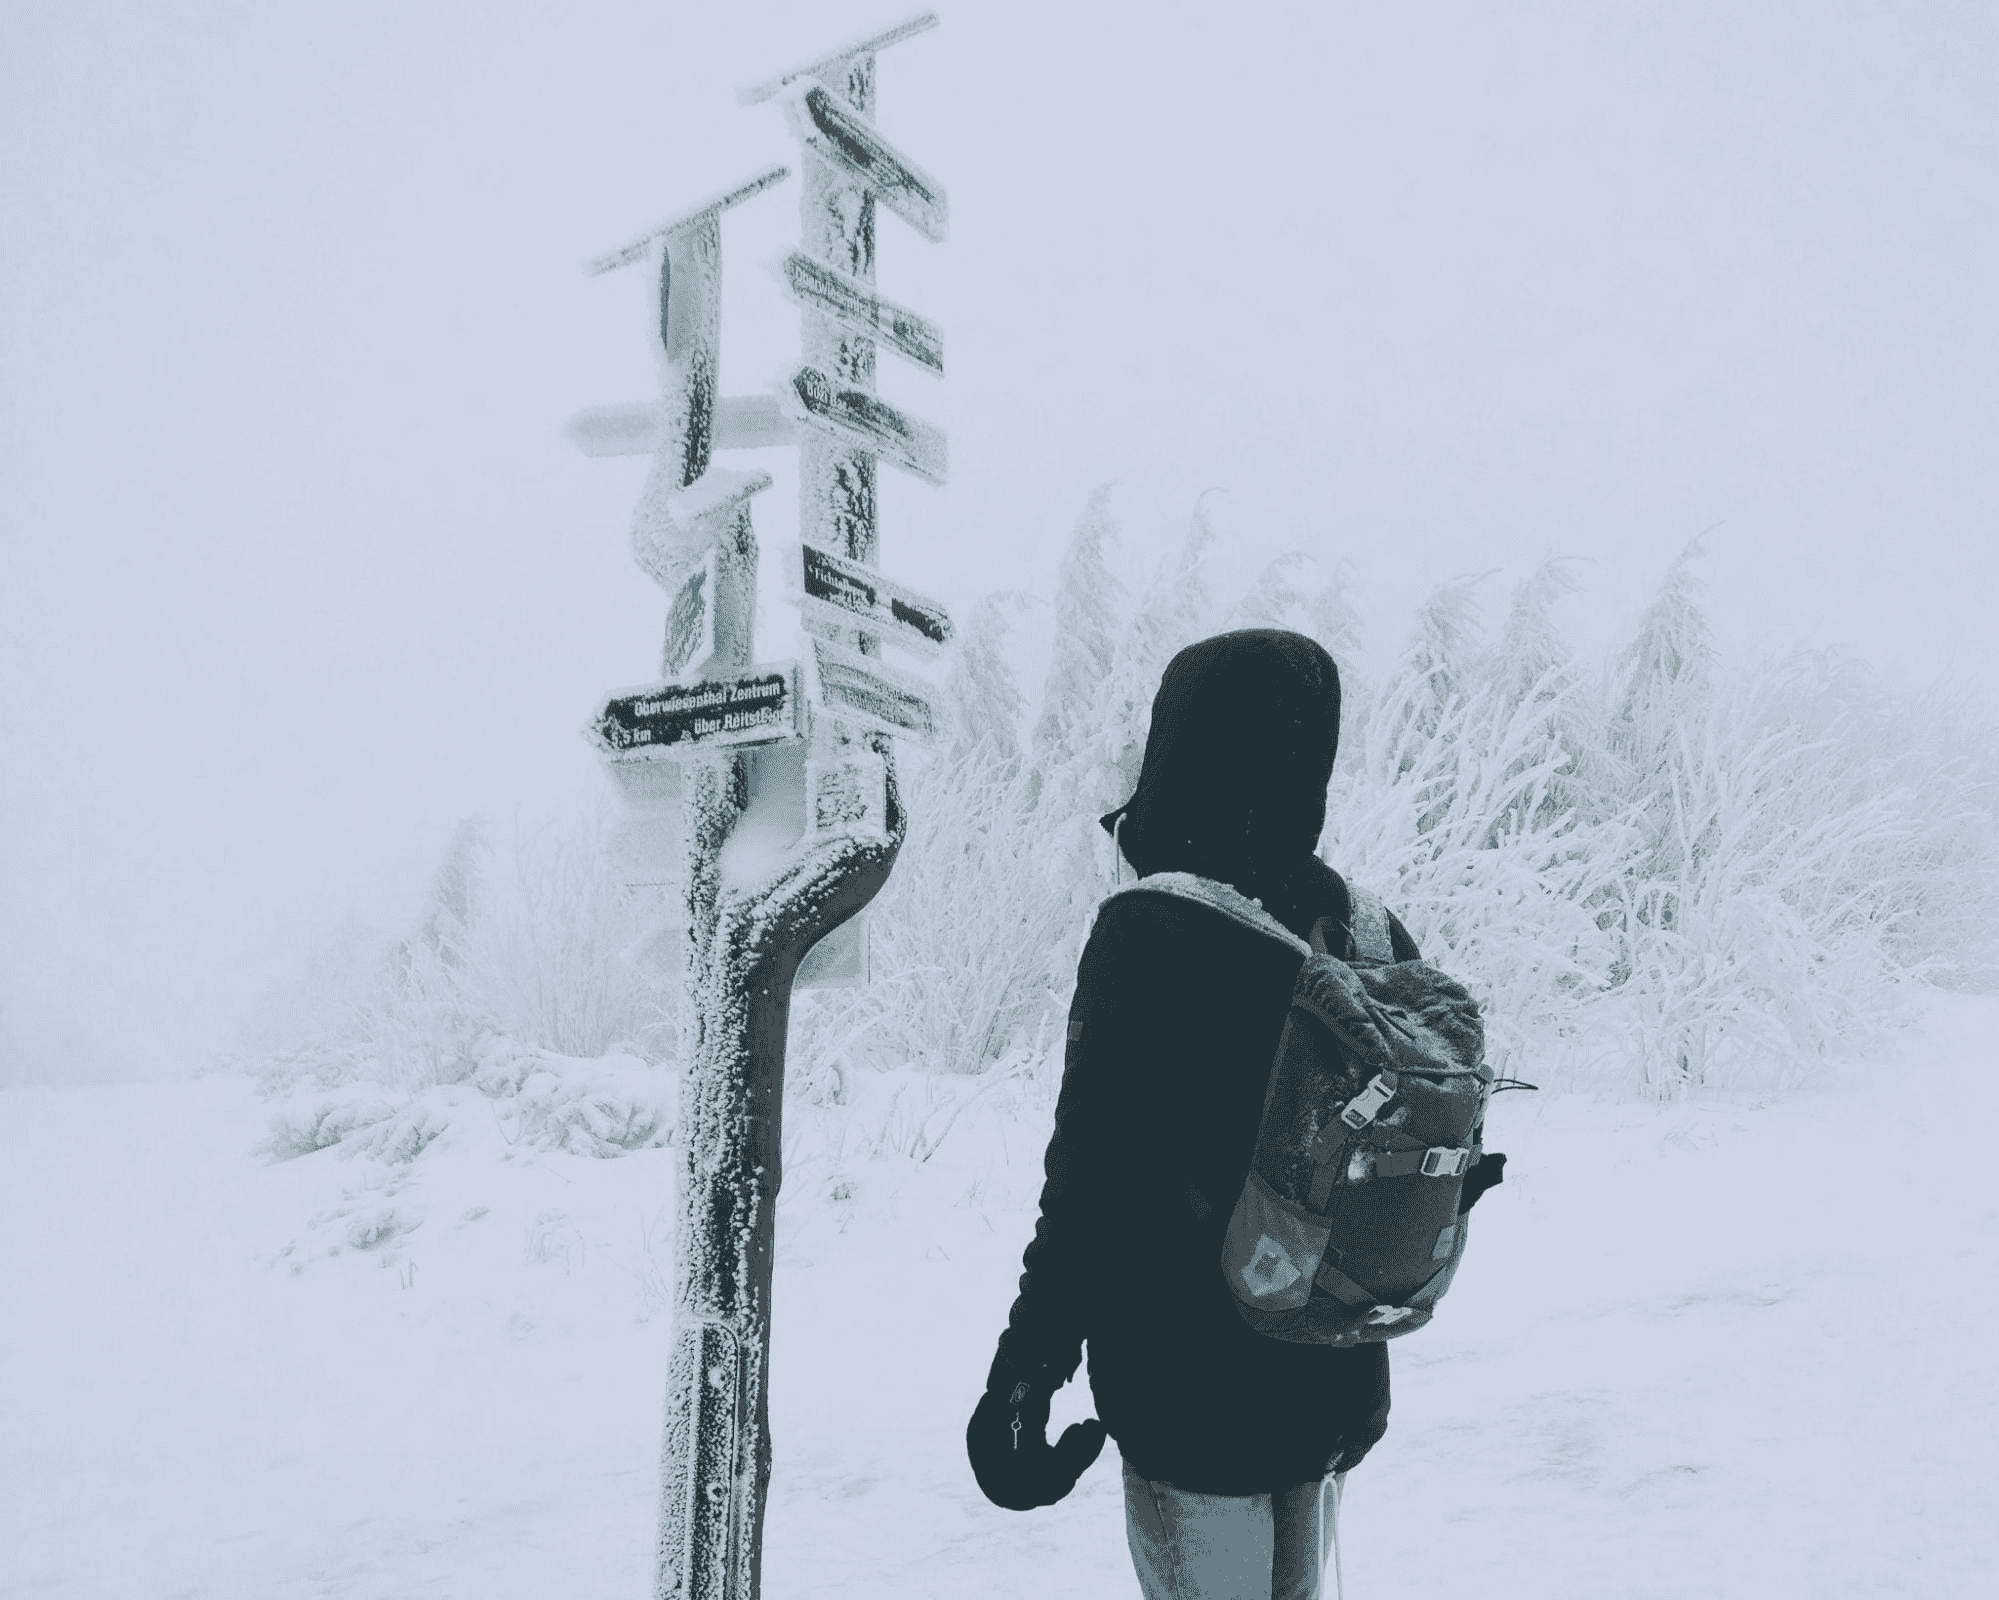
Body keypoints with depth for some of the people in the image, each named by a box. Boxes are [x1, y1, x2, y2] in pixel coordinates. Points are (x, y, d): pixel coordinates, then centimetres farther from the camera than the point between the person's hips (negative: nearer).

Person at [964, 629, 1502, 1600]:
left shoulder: (1149, 935, -20)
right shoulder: (1371, 933, -1)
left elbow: (1092, 1185, -21)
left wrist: (1025, 1373, -12)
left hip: (1190, 1394, -6)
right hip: (1338, 1387, 6)